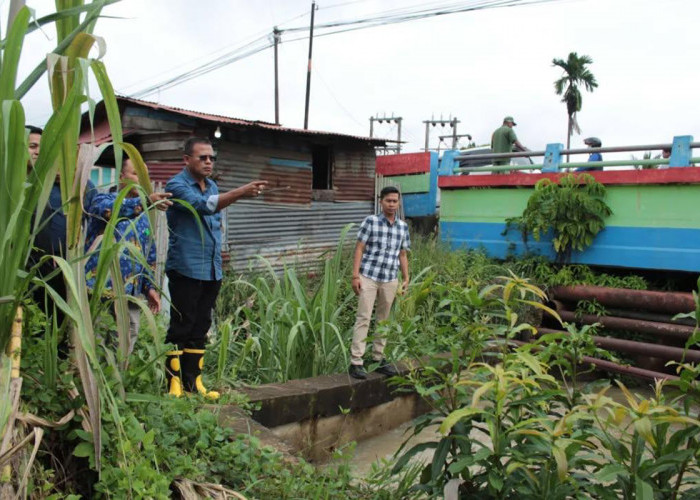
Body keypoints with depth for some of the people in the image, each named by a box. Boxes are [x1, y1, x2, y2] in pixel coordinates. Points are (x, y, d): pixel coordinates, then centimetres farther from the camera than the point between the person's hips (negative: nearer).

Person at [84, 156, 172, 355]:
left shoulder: (143, 216, 20)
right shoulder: (104, 199, 3)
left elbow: (150, 255, 24)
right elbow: (108, 209, -24)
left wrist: (150, 286, 15)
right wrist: (146, 201, -35)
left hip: (131, 292, 6)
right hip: (102, 287, -6)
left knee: (126, 345, 7)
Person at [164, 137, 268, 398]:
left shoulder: (212, 186, 15)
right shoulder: (176, 185, -9)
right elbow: (203, 205, -27)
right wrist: (241, 192, -37)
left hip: (211, 271, 7)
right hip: (186, 269, -7)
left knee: (200, 329, 11)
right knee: (180, 329, -2)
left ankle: (193, 381, 20)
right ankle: (174, 384, 8)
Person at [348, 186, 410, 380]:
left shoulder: (403, 227, 9)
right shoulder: (371, 221, -3)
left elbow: (402, 255, 15)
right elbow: (359, 249, -5)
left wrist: (406, 279, 11)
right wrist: (355, 275, -11)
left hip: (390, 280, 4)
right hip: (368, 277, -4)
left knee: (384, 320, 12)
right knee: (363, 318, -6)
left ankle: (379, 358, 23)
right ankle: (356, 362, -4)